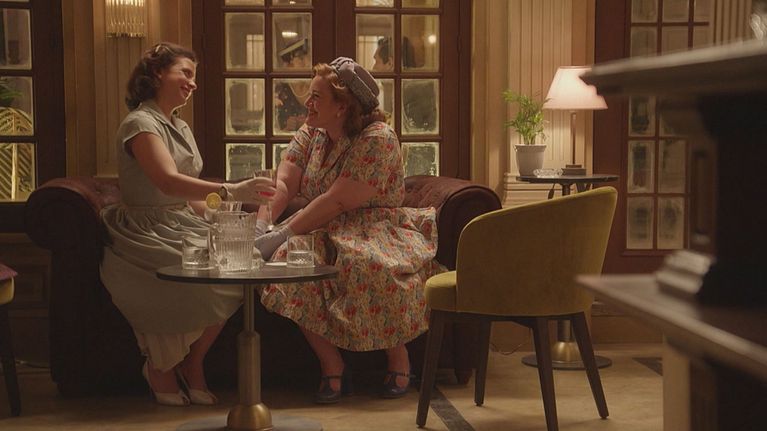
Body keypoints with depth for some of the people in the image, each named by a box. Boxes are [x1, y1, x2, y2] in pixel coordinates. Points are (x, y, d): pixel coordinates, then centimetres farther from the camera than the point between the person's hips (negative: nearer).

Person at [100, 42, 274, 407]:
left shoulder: (180, 127, 21)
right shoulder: (140, 123, -9)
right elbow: (168, 182, -28)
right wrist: (231, 191, -39)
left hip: (182, 225, 8)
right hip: (148, 234, -8)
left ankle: (192, 365, -5)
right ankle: (161, 368, -8)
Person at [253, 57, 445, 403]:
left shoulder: (378, 139, -16)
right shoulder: (310, 133, 8)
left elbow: (336, 202, -23)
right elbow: (282, 183, -3)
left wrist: (283, 235, -25)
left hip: (375, 228, -5)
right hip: (326, 232, 6)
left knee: (372, 266, -40)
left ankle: (398, 357, -13)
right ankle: (331, 365, -17)